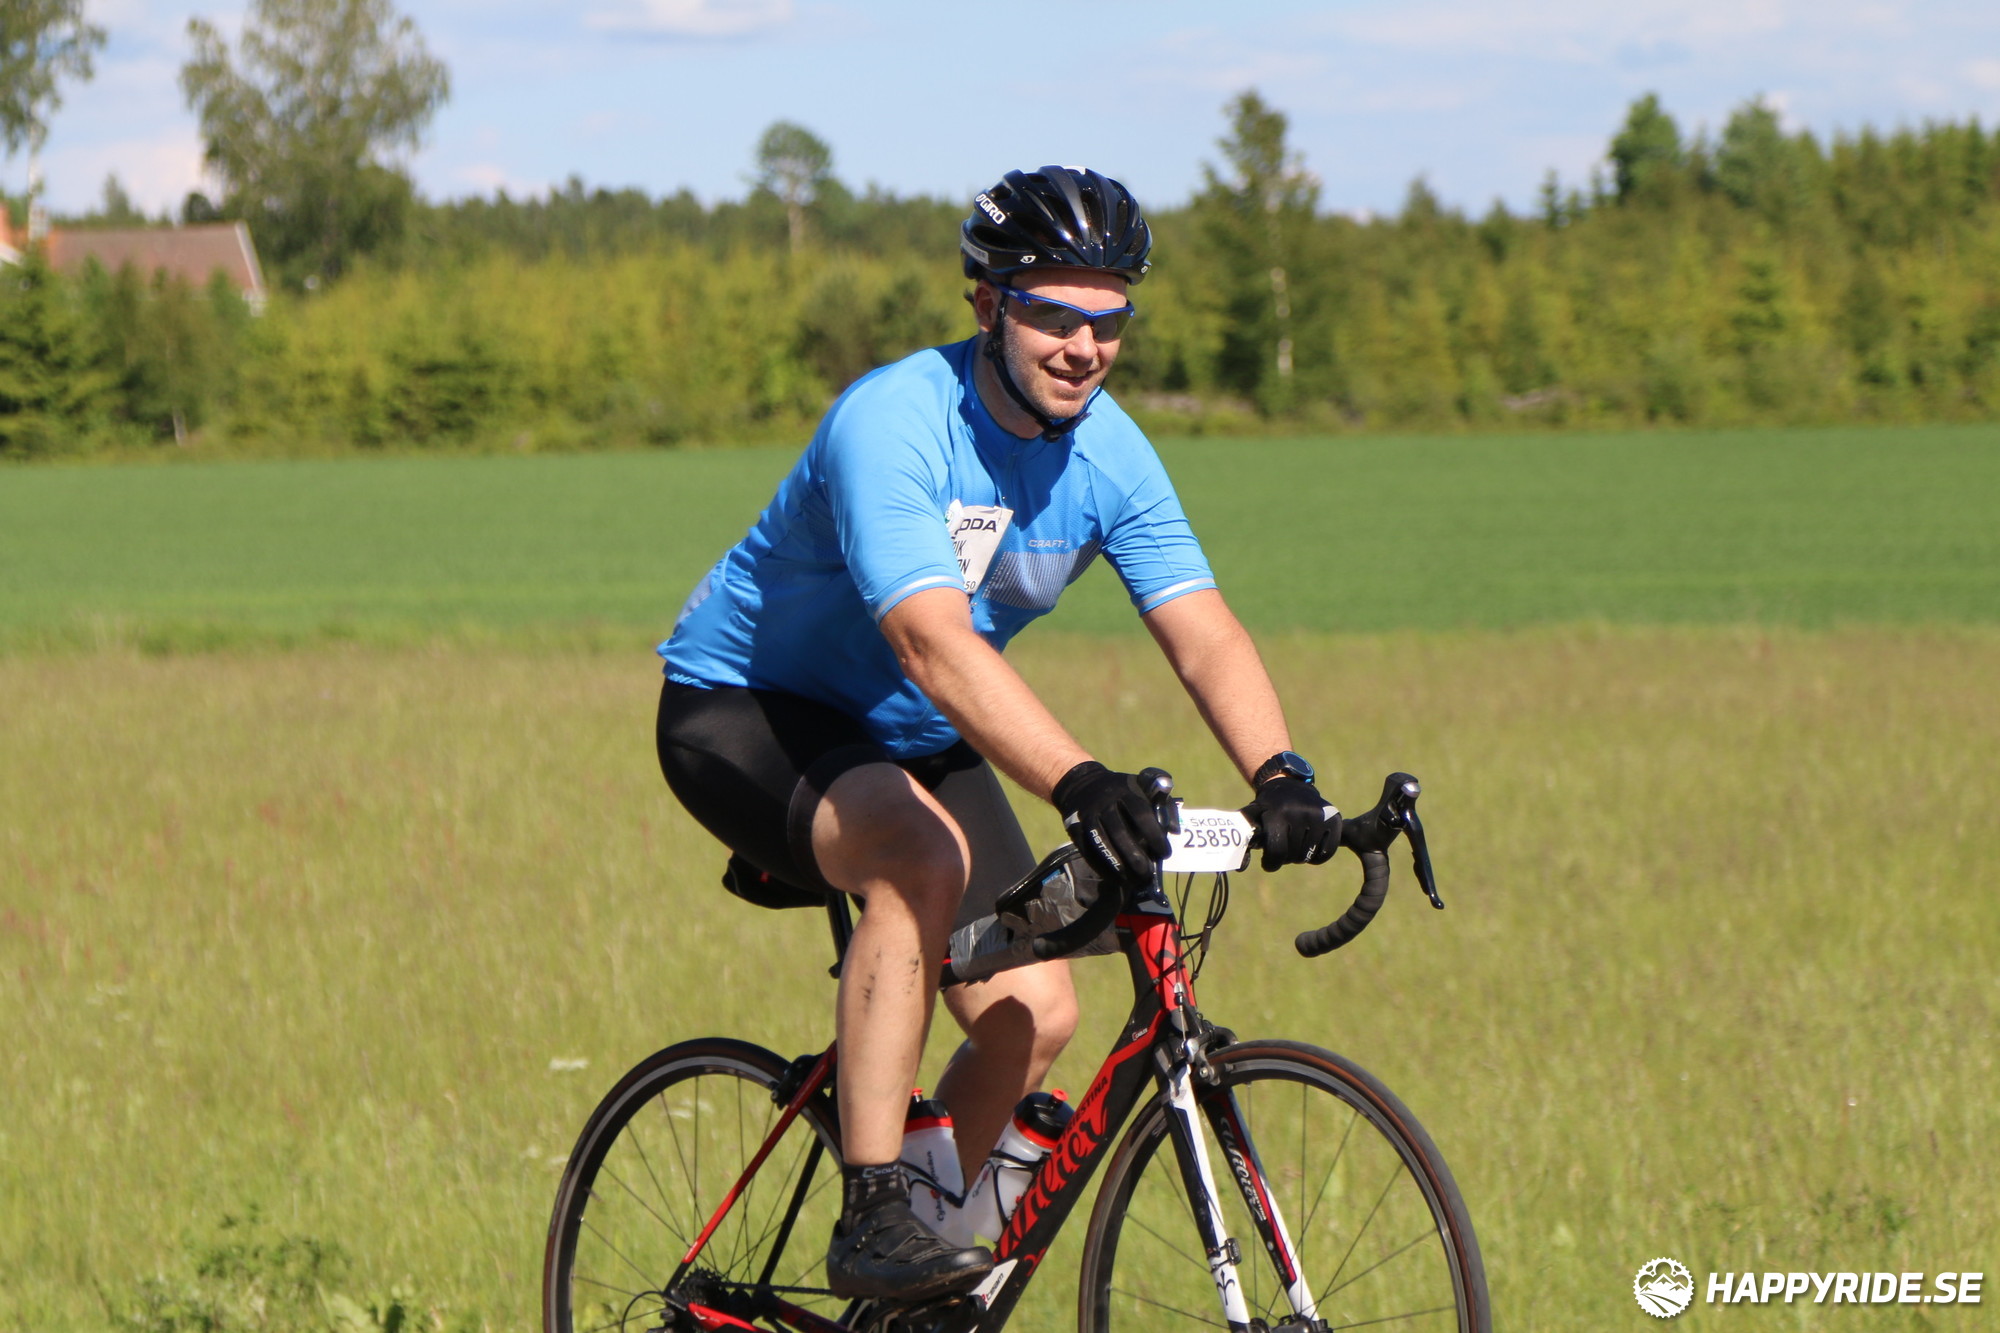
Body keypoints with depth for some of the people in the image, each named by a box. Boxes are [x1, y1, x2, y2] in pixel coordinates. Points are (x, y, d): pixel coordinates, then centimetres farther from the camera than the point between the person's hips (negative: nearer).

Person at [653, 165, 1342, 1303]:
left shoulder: (1109, 453, -10)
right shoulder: (893, 423, -30)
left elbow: (1205, 635, -17)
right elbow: (936, 644, -42)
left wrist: (1281, 775, -37)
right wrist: (1080, 782, -55)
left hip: (913, 743, 7)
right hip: (745, 712, -7)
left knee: (1035, 1016, -8)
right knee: (925, 857, -36)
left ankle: (932, 1227, 17)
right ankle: (872, 1218, -31)